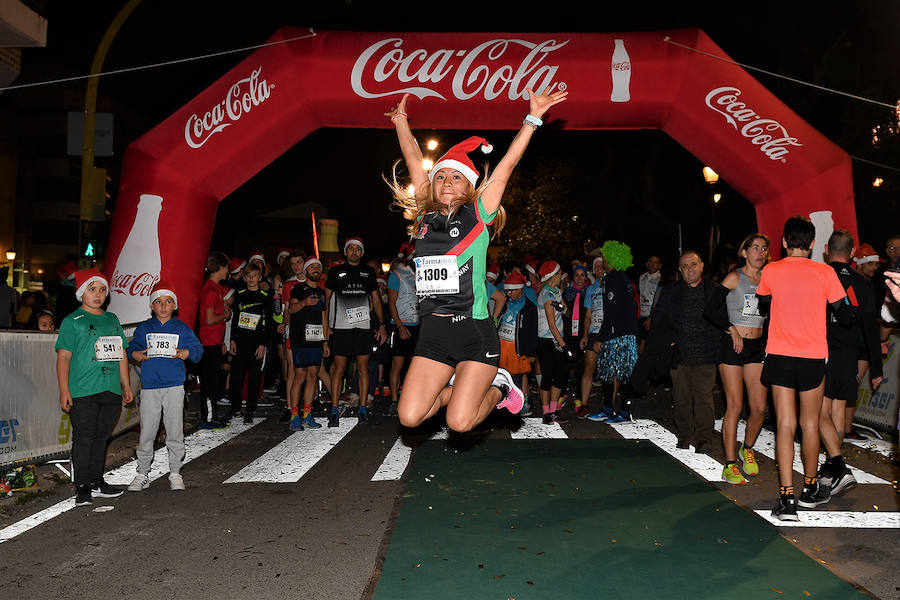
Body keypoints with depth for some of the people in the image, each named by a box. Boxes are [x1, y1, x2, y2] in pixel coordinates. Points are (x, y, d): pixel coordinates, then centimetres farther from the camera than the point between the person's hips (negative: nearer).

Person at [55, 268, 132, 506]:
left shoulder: (112, 319, 15)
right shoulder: (72, 321, -1)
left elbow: (121, 354, 18)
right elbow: (63, 356, -5)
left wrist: (126, 386, 16)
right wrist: (64, 390, -12)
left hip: (111, 391, 5)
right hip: (83, 392, -5)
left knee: (101, 437, 13)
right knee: (84, 438, -1)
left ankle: (96, 482, 23)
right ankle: (82, 487, 9)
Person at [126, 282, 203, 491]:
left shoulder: (181, 328, 7)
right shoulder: (144, 328, 9)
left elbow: (197, 348, 6)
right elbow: (132, 348, 11)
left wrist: (187, 353, -14)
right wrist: (135, 354, -10)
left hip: (174, 387, -1)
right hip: (149, 386, 1)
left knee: (175, 432, 4)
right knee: (146, 433, 4)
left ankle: (175, 473, 15)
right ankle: (142, 474, 17)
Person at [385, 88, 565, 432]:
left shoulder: (477, 215, 1)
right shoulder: (426, 218, 10)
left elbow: (508, 163, 0)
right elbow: (414, 160, 17)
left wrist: (533, 117, 2)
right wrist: (400, 119, 24)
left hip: (473, 330, -4)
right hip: (432, 333, 4)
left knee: (459, 422, -8)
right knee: (410, 417, -2)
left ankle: (498, 388, 22)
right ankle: (458, 388, 24)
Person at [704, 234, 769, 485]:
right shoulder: (735, 277, -2)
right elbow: (710, 309, -6)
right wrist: (731, 328, -13)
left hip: (758, 347, 4)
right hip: (733, 345, -4)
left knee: (759, 408, 0)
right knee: (735, 406, -5)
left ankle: (747, 449, 26)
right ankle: (730, 465, 2)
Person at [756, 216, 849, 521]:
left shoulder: (770, 271, -3)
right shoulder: (825, 273, -6)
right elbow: (841, 309, 4)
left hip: (779, 356, 0)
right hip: (813, 358, 0)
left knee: (784, 424, 3)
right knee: (810, 424, 14)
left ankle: (786, 499, -1)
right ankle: (810, 489, 31)